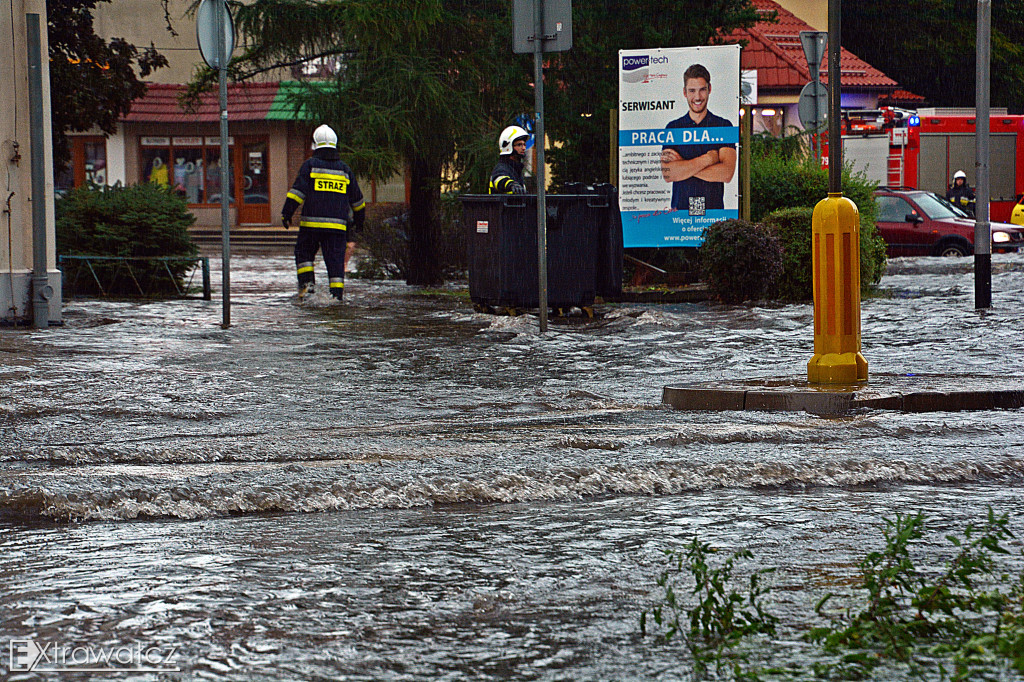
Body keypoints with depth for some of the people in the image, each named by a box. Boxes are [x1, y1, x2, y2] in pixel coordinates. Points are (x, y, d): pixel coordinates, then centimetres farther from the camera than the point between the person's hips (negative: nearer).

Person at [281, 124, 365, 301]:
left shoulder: (310, 165, 0)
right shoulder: (344, 168, 12)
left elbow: (298, 190, -8)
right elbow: (356, 198, 20)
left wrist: (286, 213, -6)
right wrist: (359, 218, 33)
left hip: (311, 221, -2)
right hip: (337, 224, 2)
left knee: (304, 252, 14)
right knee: (335, 256, 3)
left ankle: (306, 282, -1)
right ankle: (337, 291, -5)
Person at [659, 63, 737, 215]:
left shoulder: (724, 126, 9)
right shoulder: (673, 128, 12)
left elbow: (726, 173, -4)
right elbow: (667, 174, -2)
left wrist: (683, 165, -3)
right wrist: (708, 159, -5)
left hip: (713, 210, -1)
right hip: (680, 210, 1)